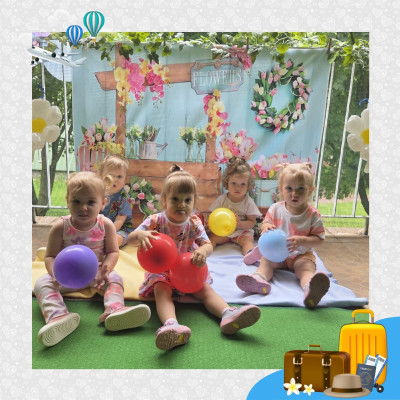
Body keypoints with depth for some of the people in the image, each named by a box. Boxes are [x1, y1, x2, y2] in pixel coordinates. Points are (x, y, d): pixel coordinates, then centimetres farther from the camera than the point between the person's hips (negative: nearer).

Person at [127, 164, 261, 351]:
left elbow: (208, 244, -10)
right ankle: (171, 324, -58)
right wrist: (140, 235, -40)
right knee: (161, 289, -33)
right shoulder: (155, 221, -11)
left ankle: (228, 314, -37)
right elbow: (130, 239, -14)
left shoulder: (194, 223, -3)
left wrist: (203, 251, -36)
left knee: (205, 288, -18)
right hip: (161, 271, -4)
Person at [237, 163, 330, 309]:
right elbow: (266, 223, 11)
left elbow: (319, 239, -9)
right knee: (266, 260, -24)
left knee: (307, 267, -31)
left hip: (301, 254, -2)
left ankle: (310, 287, -62)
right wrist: (266, 226, -16)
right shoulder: (276, 209, 0)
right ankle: (259, 279, -53)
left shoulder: (313, 214, -8)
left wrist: (301, 240, -27)